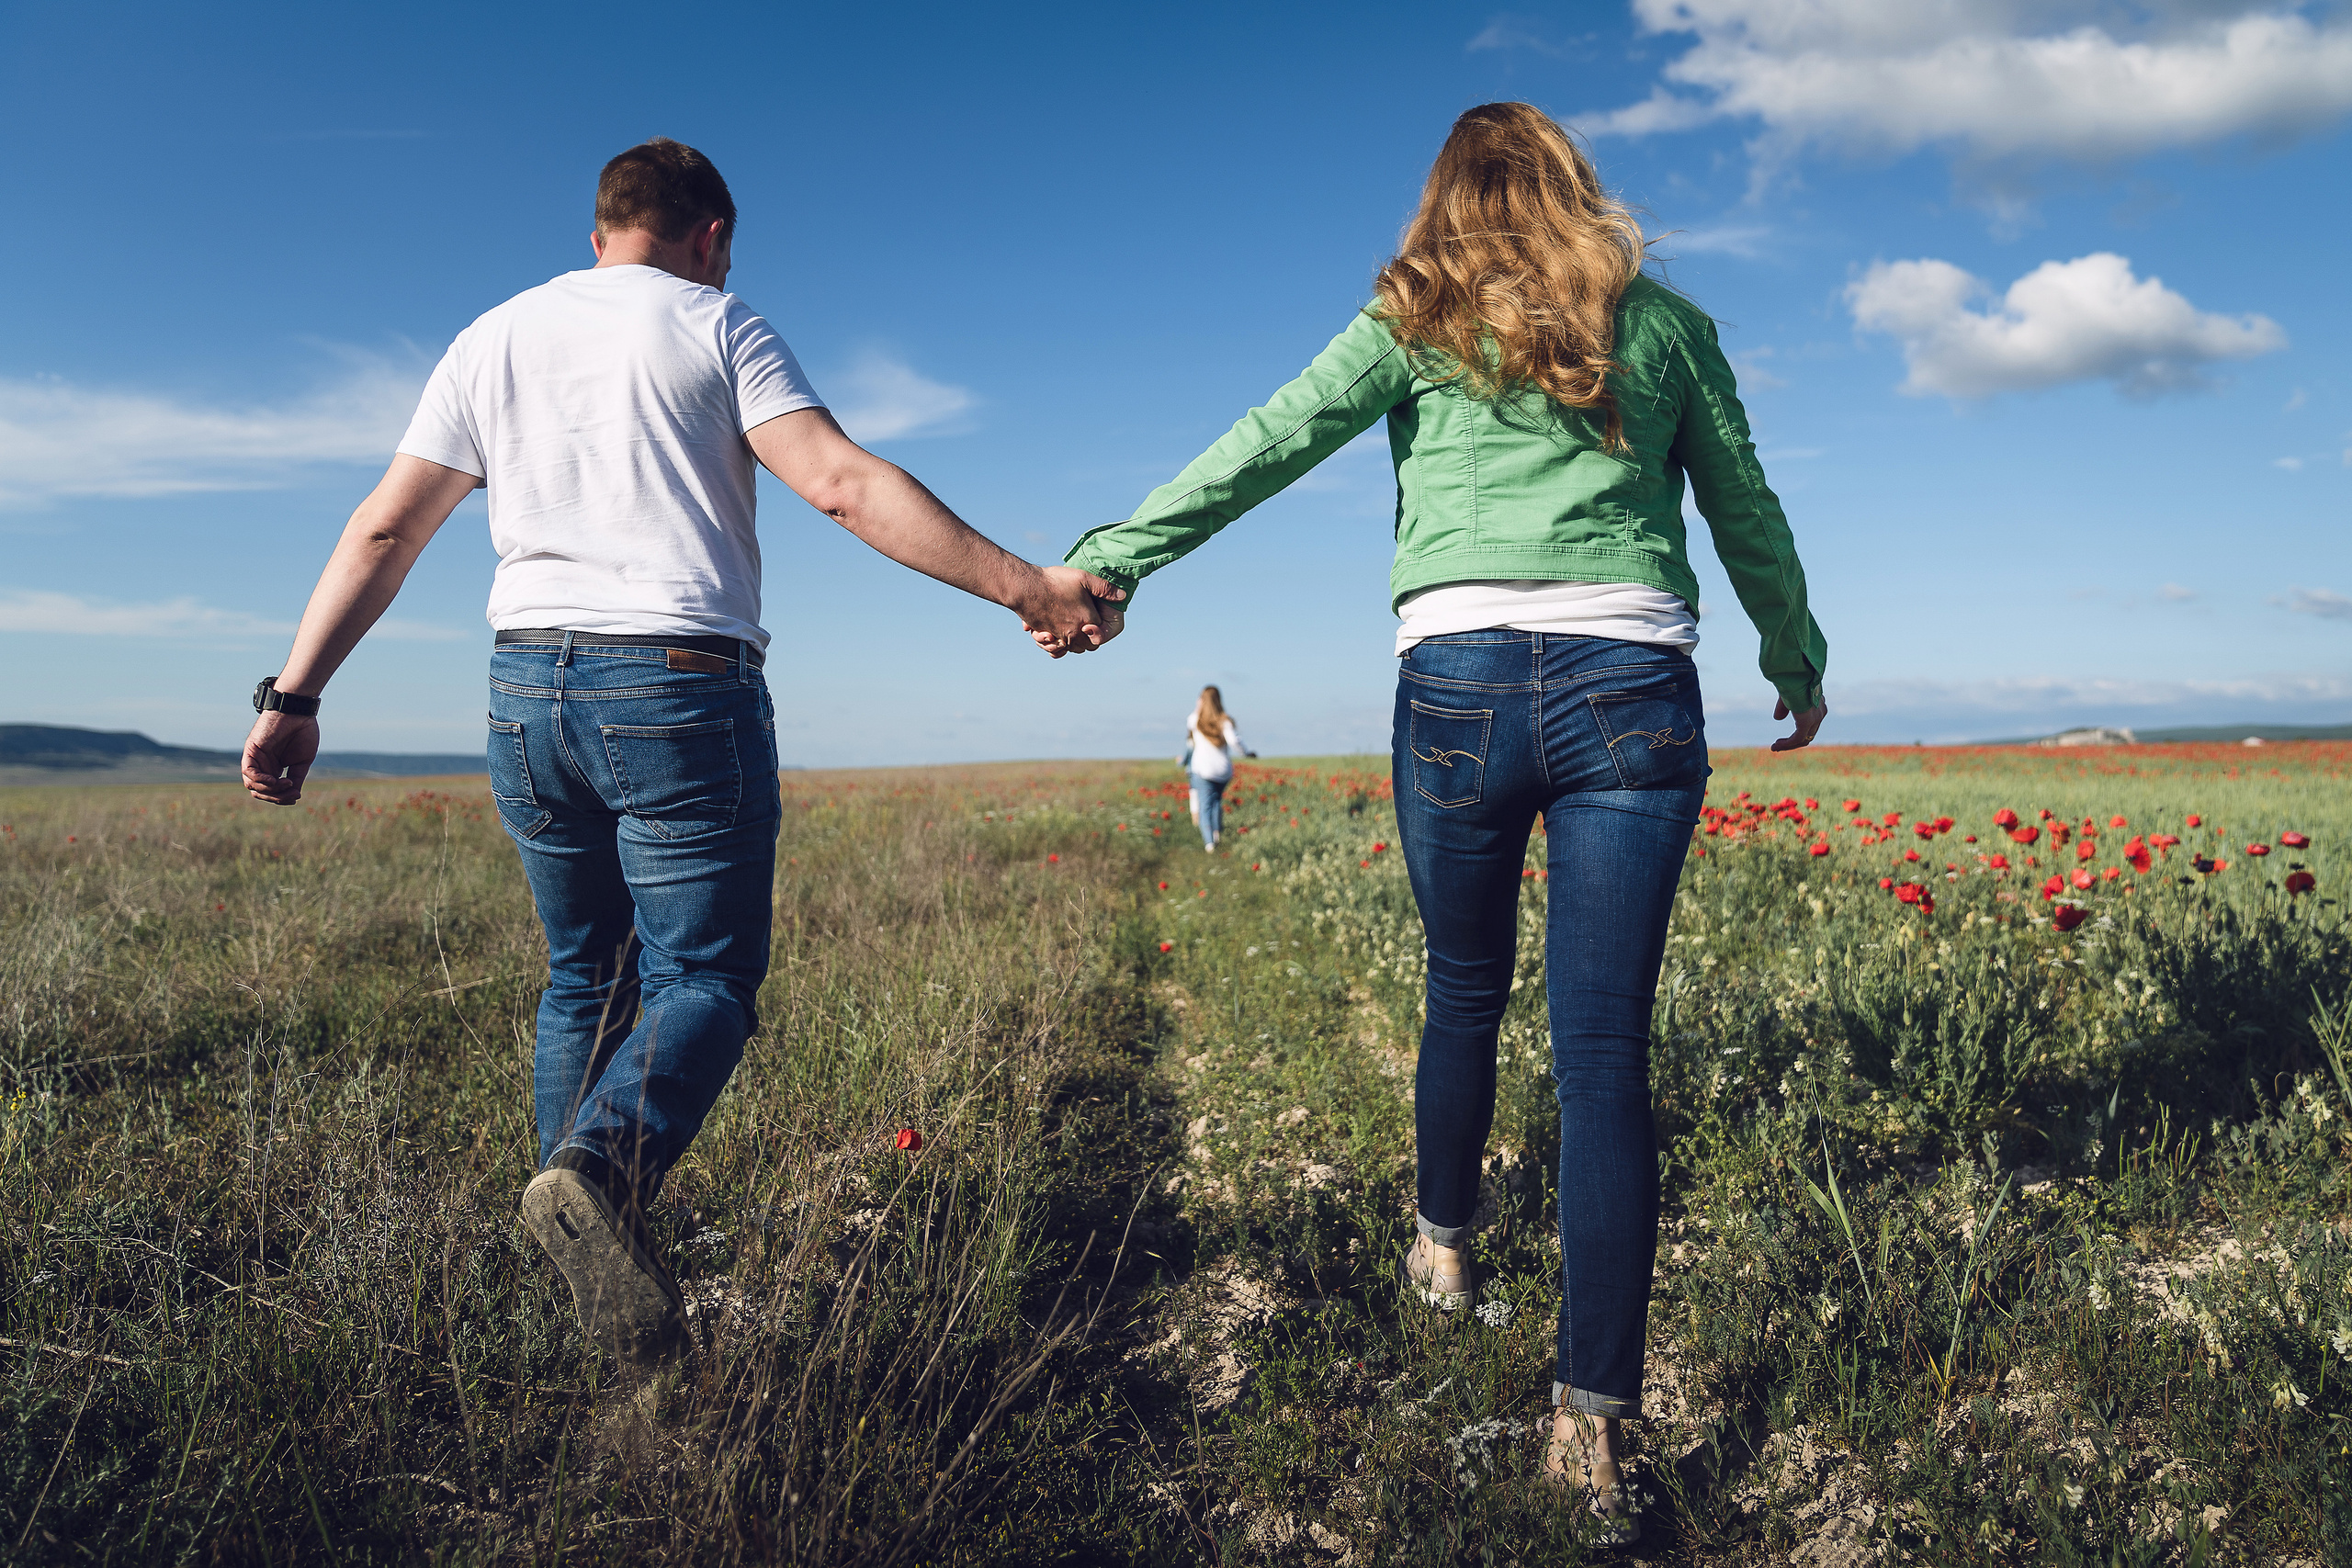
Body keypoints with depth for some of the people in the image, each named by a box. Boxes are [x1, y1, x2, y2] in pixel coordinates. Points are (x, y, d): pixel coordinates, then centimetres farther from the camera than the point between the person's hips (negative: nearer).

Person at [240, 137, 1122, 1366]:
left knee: (583, 981, 15)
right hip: (681, 689, -5)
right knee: (704, 978, -2)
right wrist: (1025, 587, -10)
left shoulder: (492, 339, 17)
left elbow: (383, 530, 12)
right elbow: (843, 485, -10)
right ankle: (599, 1170, -28)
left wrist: (293, 696, 15)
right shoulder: (719, 327, 4)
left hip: (527, 687, 5)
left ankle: (582, 1243, 15)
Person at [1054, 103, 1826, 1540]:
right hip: (1636, 690, 0)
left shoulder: (1417, 324, 13)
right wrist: (1799, 660, 38)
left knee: (1467, 995, 20)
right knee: (1606, 1052, -2)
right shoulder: (1668, 325, 19)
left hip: (1460, 681, 0)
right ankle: (1593, 1421, -5)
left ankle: (1444, 1247, 42)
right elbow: (1748, 512, 25)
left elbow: (1270, 443, 1)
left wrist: (1109, 558, -1)